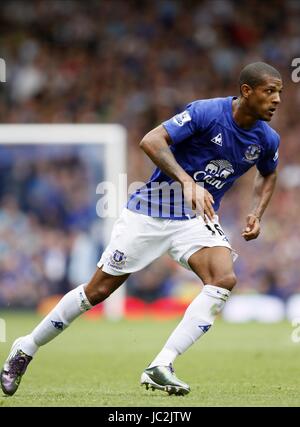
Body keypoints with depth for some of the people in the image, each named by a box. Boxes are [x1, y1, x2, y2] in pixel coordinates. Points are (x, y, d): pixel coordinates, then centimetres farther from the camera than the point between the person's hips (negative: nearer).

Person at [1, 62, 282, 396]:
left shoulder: (267, 139, -1)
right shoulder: (207, 112, -19)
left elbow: (268, 175, 22)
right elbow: (151, 141, -27)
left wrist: (256, 214, 5)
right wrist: (187, 182, -38)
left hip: (199, 218, 4)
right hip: (151, 212, -4)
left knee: (224, 279, -25)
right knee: (98, 290, 1)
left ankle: (160, 368, -25)